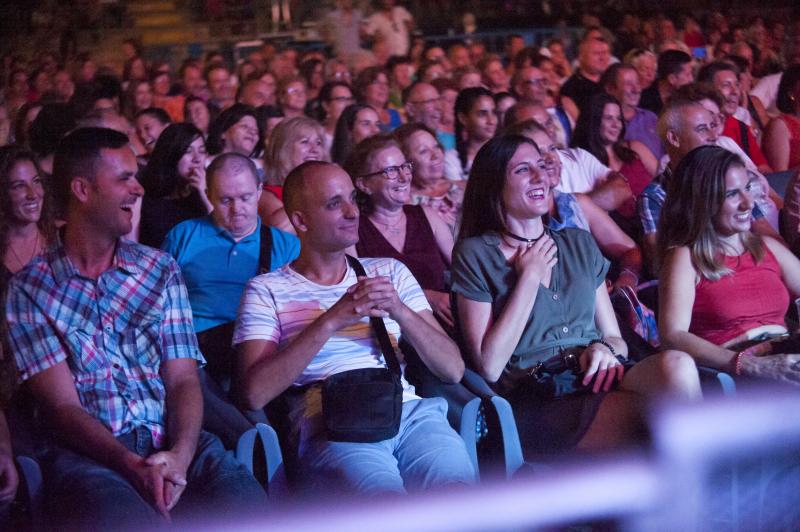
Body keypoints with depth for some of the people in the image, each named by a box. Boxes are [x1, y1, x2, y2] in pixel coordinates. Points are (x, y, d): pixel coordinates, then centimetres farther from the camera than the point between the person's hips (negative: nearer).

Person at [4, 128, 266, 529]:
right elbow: (62, 405, -2)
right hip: (87, 451, -3)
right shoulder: (29, 289, 6)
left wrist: (180, 455, -13)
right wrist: (133, 465, -19)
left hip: (170, 443, 3)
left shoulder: (161, 269, 16)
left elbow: (183, 380, 9)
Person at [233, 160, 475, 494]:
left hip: (412, 412, 4)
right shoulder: (267, 291, 13)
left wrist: (401, 312, -3)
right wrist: (331, 321, -8)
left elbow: (453, 370, 14)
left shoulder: (390, 272, 23)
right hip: (331, 426, -3)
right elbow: (255, 393, -4)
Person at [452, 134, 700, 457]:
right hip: (536, 404, -5)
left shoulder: (579, 243, 22)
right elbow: (489, 367, -3)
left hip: (598, 384, 5)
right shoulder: (475, 254, 7)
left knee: (677, 365, -31)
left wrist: (607, 349, -3)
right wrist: (529, 277, -1)